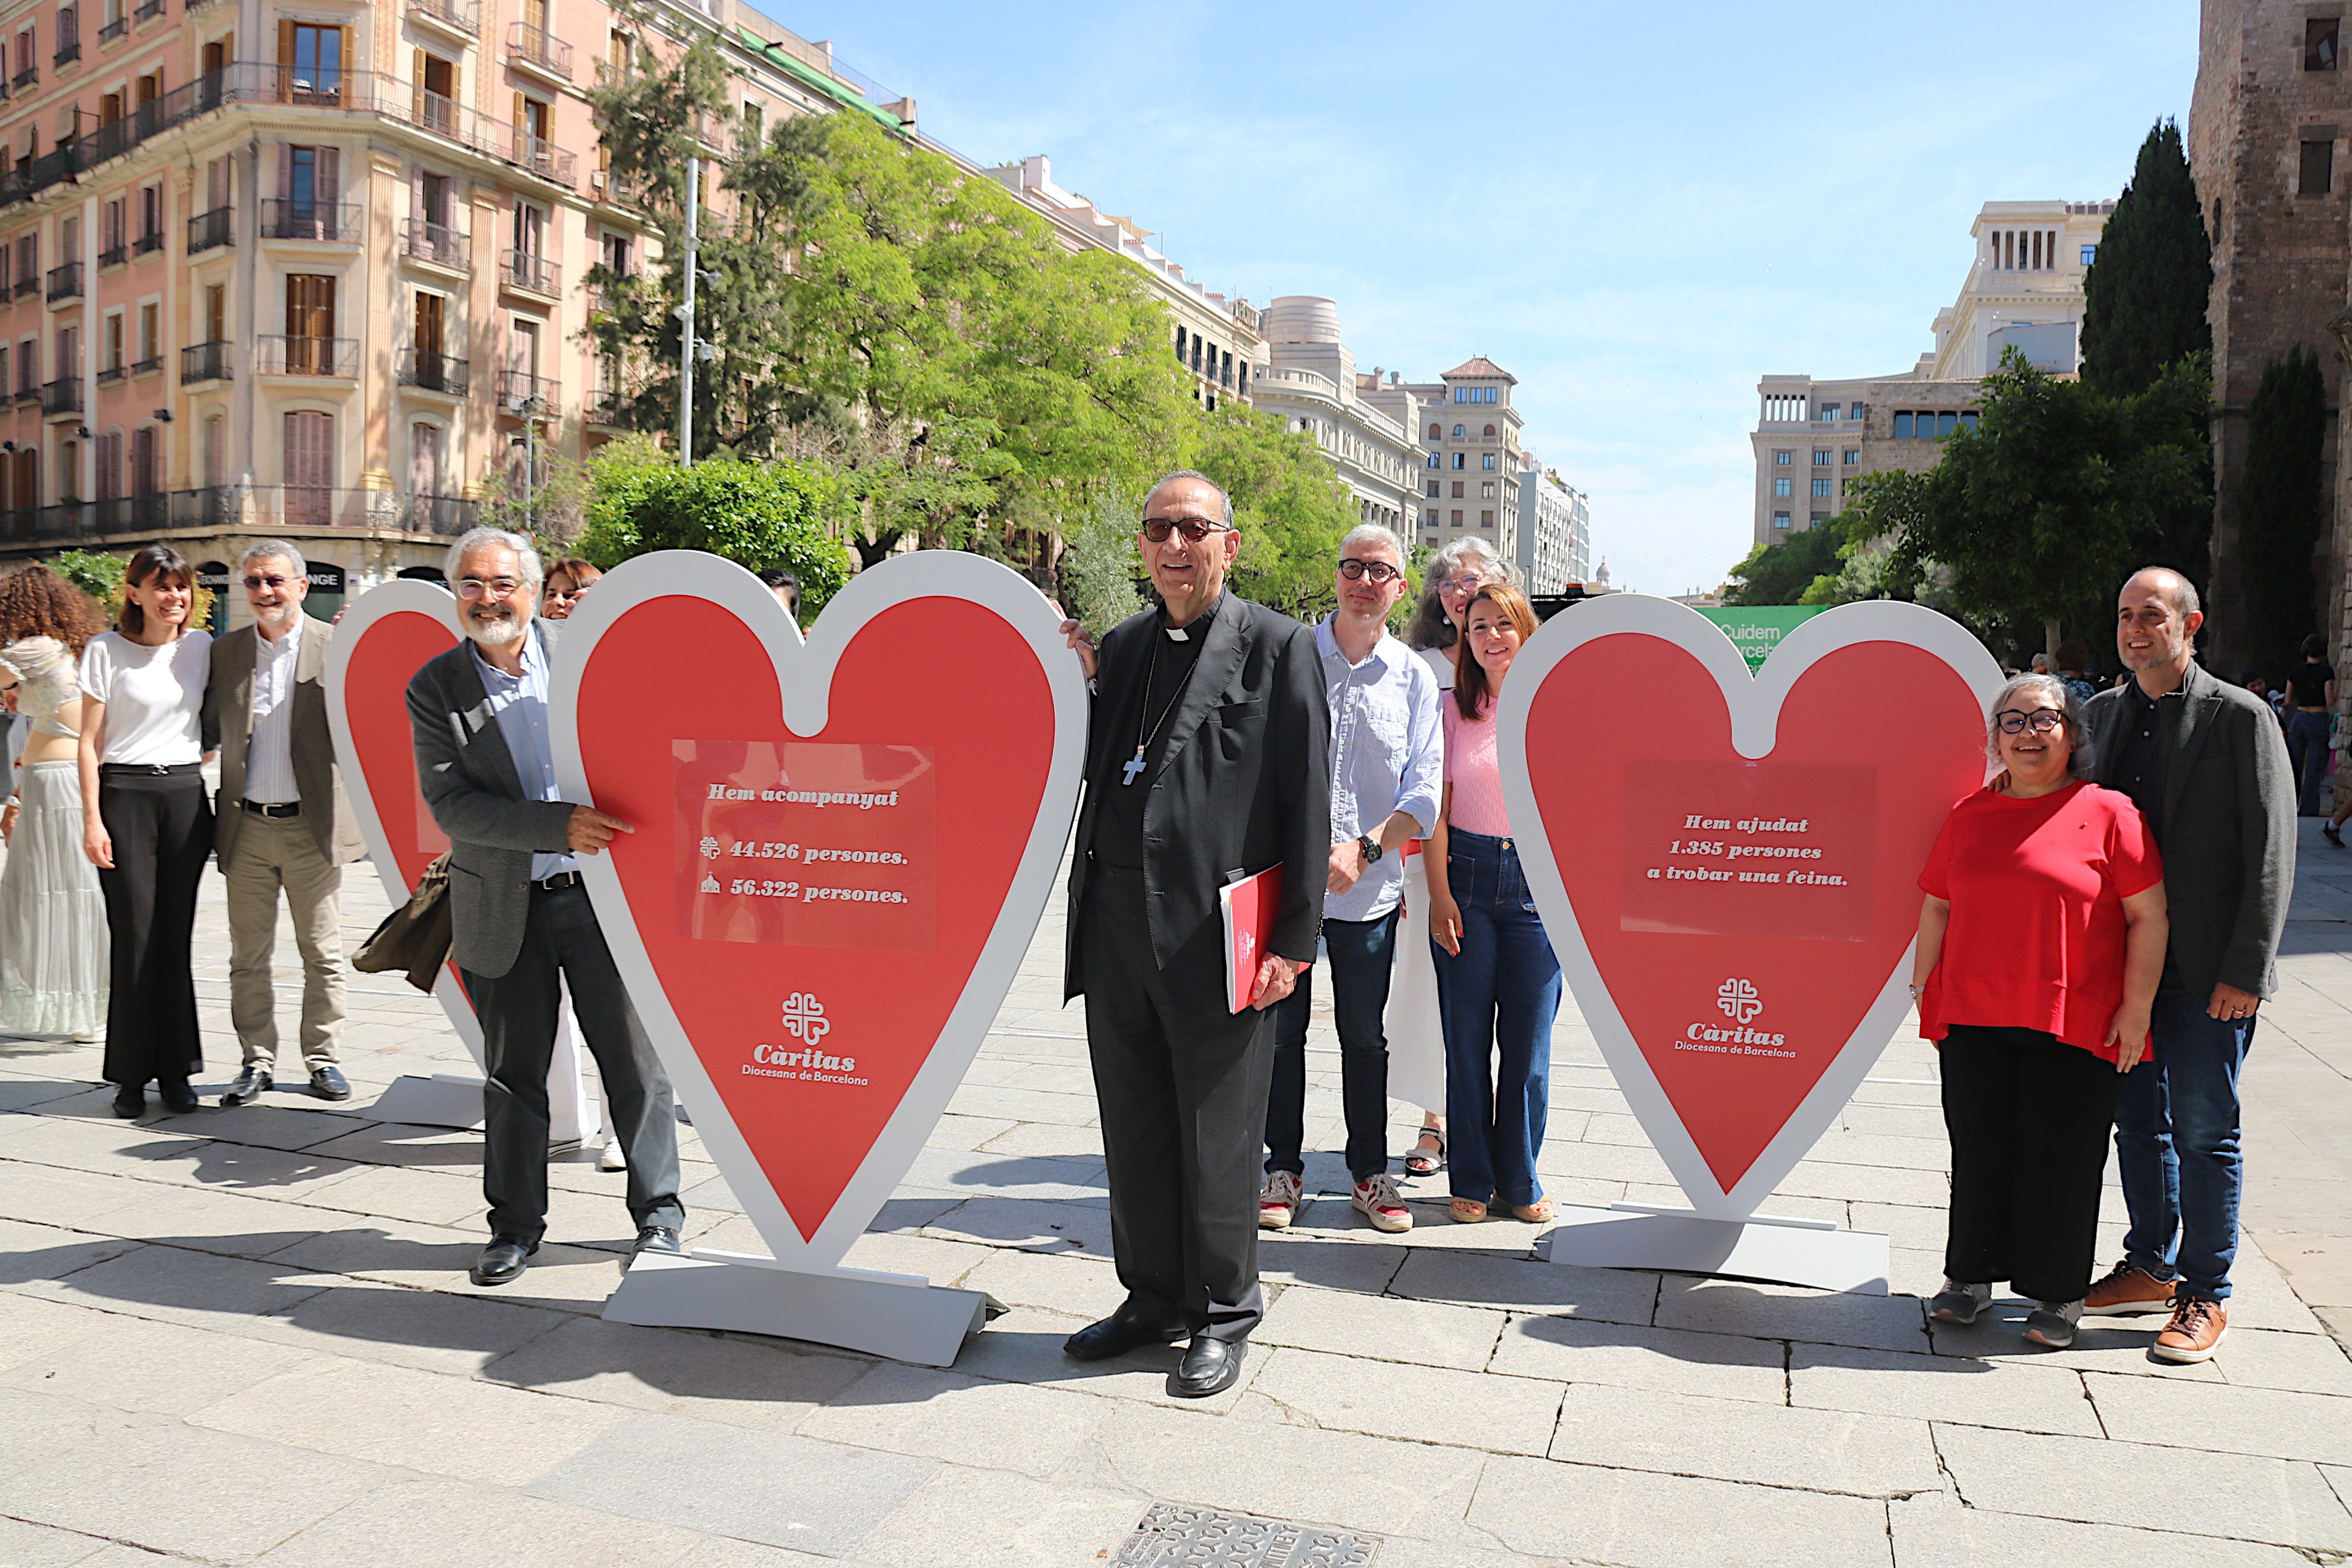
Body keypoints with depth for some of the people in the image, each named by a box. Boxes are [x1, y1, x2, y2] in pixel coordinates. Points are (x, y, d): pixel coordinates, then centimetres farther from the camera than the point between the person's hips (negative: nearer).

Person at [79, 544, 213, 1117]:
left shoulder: (201, 646, 9)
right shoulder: (106, 650, 0)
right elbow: (90, 742, -2)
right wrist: (92, 820, -7)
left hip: (186, 795, 3)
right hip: (126, 795, -3)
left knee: (176, 935, 5)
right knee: (133, 936, -3)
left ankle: (175, 1070, 12)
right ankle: (132, 1074, 7)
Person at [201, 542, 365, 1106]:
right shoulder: (225, 651, 7)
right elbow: (210, 733, 12)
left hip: (313, 826, -3)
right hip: (247, 828, 3)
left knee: (322, 953, 7)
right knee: (249, 955, 10)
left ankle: (322, 1058, 20)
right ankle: (258, 1062, 21)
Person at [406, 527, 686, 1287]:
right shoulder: (435, 688, -3)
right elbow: (451, 805, -13)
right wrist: (561, 825, -25)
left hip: (603, 895, 0)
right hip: (505, 911, 0)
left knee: (636, 1065, 7)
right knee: (513, 1076, 12)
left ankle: (659, 1213, 22)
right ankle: (515, 1224, 28)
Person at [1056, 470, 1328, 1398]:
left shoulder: (1278, 646, -3)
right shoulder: (1122, 647, 14)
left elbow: (1307, 802, -7)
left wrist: (1293, 940, -11)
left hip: (1216, 932, -5)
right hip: (1117, 927, 6)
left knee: (1217, 1134, 6)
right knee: (1134, 1129, 15)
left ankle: (1224, 1314, 23)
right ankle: (1154, 1297, 32)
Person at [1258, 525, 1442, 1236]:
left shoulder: (1415, 678, 4)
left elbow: (1423, 794, 0)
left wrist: (1364, 848, -15)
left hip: (1369, 890, 1)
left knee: (1365, 1036, 11)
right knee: (1280, 1030, 6)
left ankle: (1370, 1173, 25)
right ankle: (1284, 1169, 22)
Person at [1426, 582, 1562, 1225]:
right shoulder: (1454, 709, 4)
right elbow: (1437, 809, 3)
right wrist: (1440, 895, -5)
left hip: (1538, 883, 0)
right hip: (1466, 877, 1)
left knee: (1528, 1041, 5)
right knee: (1467, 1039, 6)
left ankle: (1520, 1179, 21)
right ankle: (1472, 1179, 19)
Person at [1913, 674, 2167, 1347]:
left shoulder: (2107, 812, -3)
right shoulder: (1969, 815, 9)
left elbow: (2148, 917, -3)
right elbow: (1936, 907, 14)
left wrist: (2137, 1008, -7)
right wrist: (1924, 989, 11)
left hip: (2076, 1026, -3)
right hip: (1973, 1017, 3)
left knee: (2059, 1157, 4)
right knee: (1978, 1150, 10)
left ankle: (2057, 1294, 21)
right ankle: (1970, 1278, 25)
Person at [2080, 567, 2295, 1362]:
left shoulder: (2241, 718, -7)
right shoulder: (2104, 714, 9)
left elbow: (2270, 850, -10)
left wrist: (2245, 970, -13)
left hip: (2206, 973, -5)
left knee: (2204, 1133, 2)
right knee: (2138, 1121, 14)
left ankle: (2205, 1296, 16)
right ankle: (2151, 1267, 29)